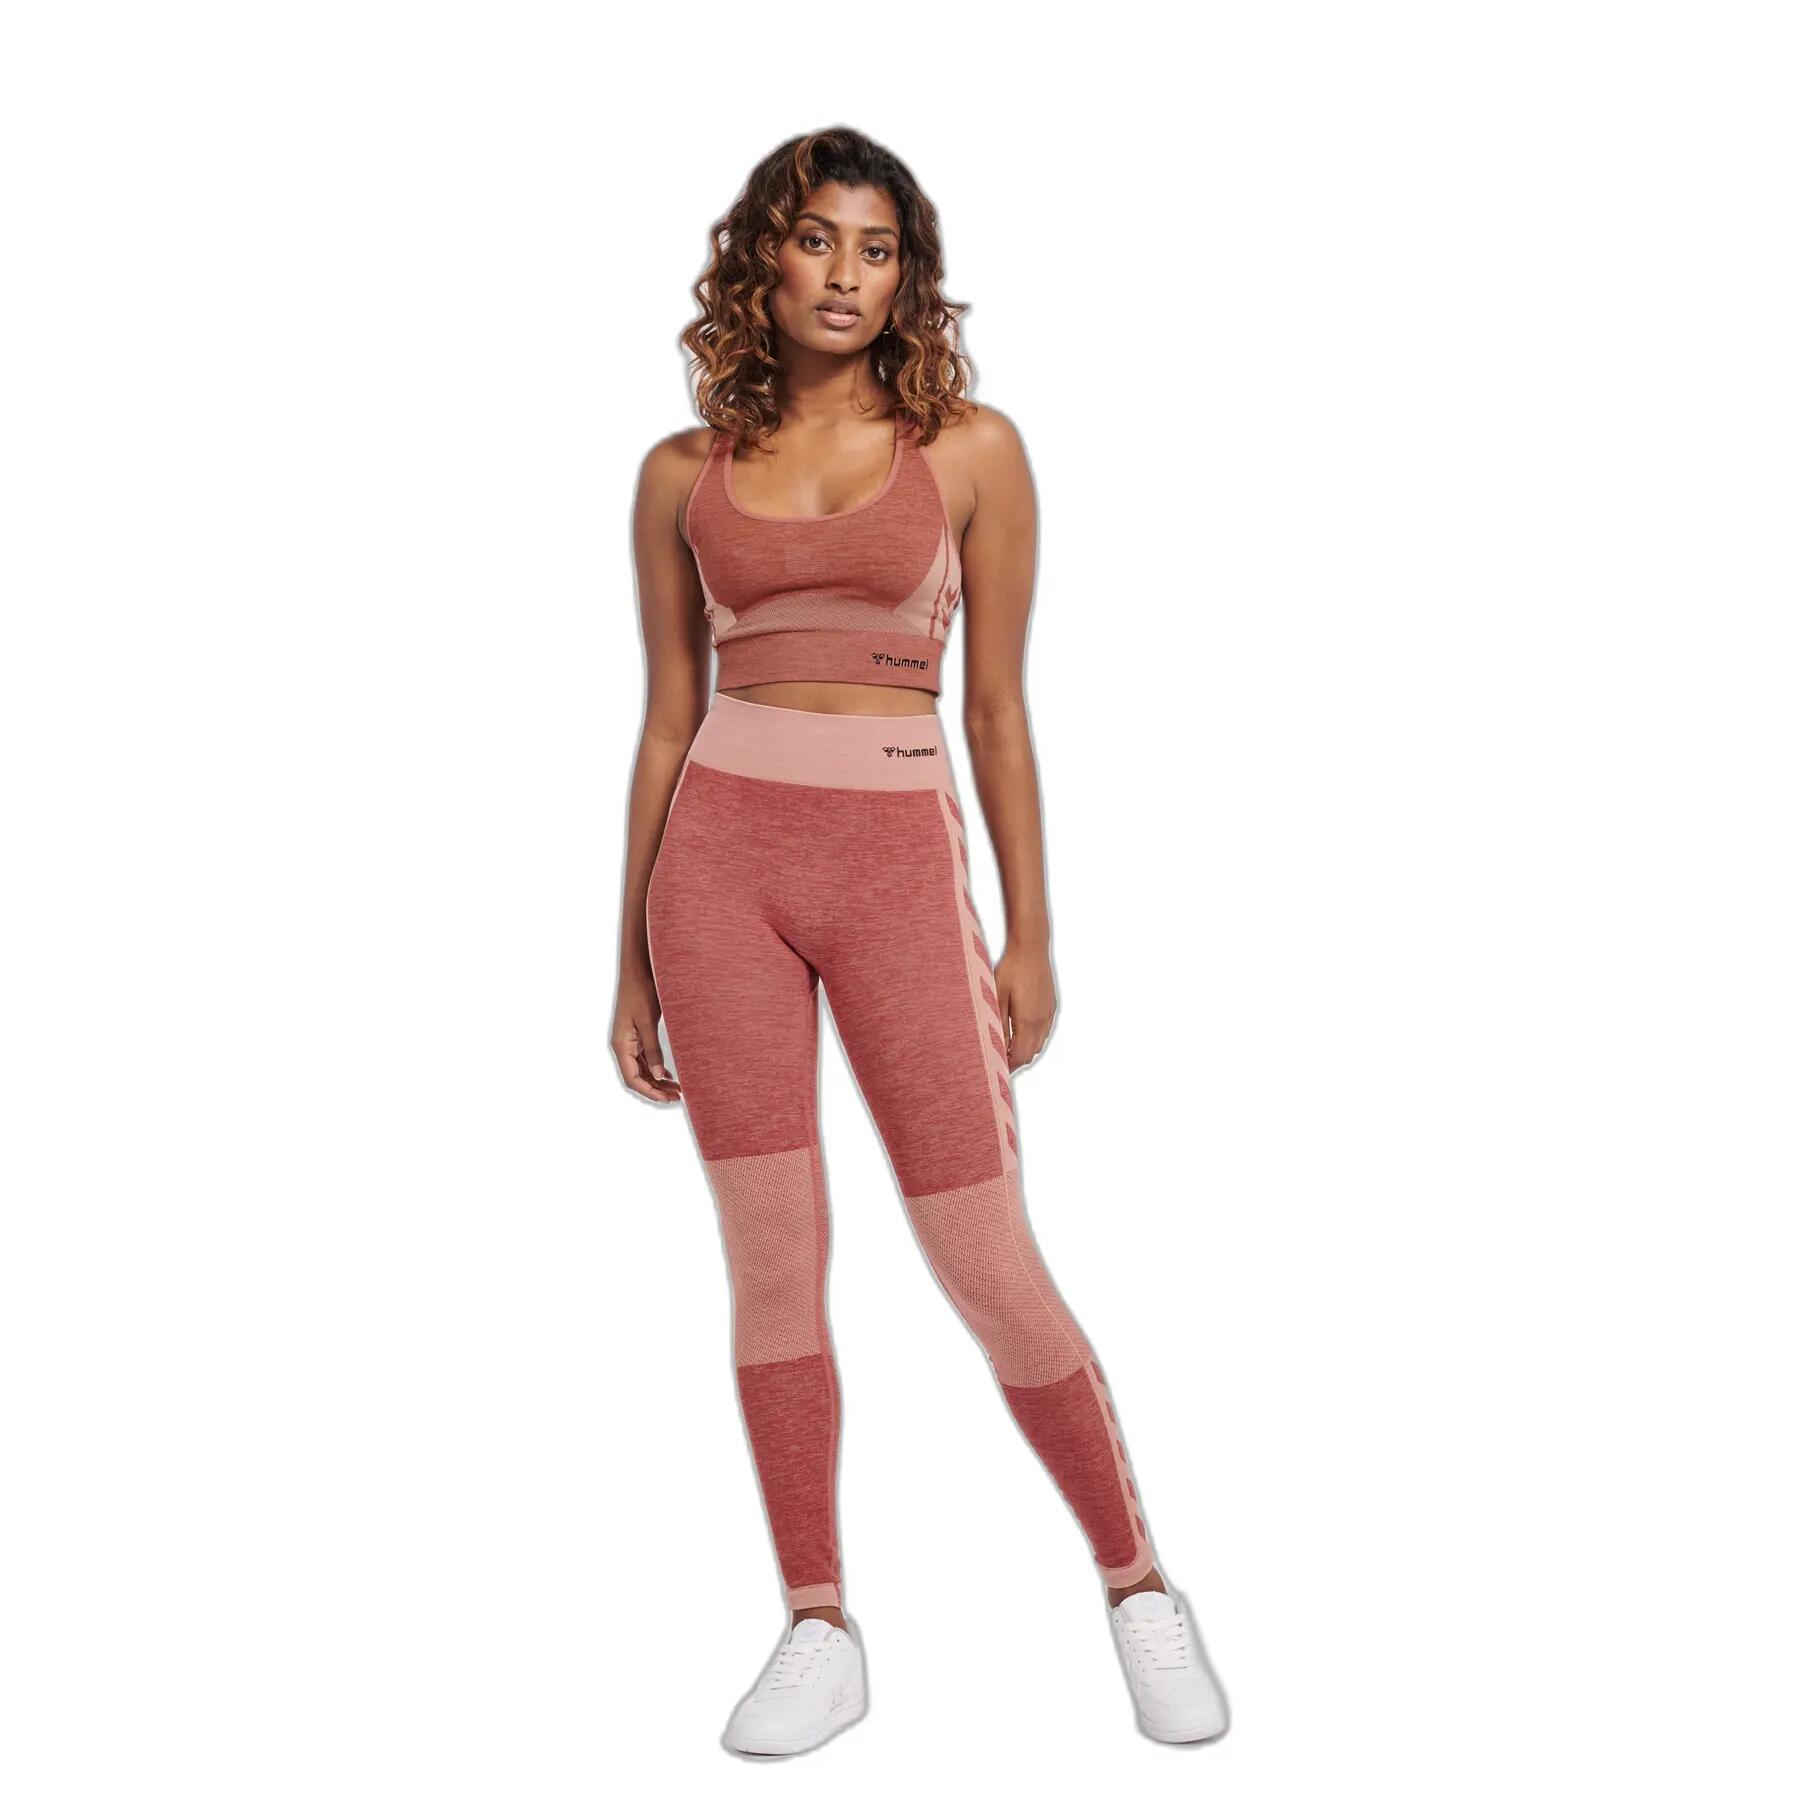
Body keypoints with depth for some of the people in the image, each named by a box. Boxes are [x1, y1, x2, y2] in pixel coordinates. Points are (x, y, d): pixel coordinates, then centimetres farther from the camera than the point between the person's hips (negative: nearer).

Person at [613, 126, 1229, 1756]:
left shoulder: (972, 448, 3)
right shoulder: (684, 475, 7)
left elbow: (1000, 706, 3)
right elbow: (669, 717, 10)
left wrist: (1032, 937, 1)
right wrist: (635, 958, 9)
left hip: (899, 864, -2)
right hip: (721, 859, 2)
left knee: (990, 1266, -2)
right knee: (774, 1257, 2)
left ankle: (1140, 1588, 19)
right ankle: (822, 1635, 16)